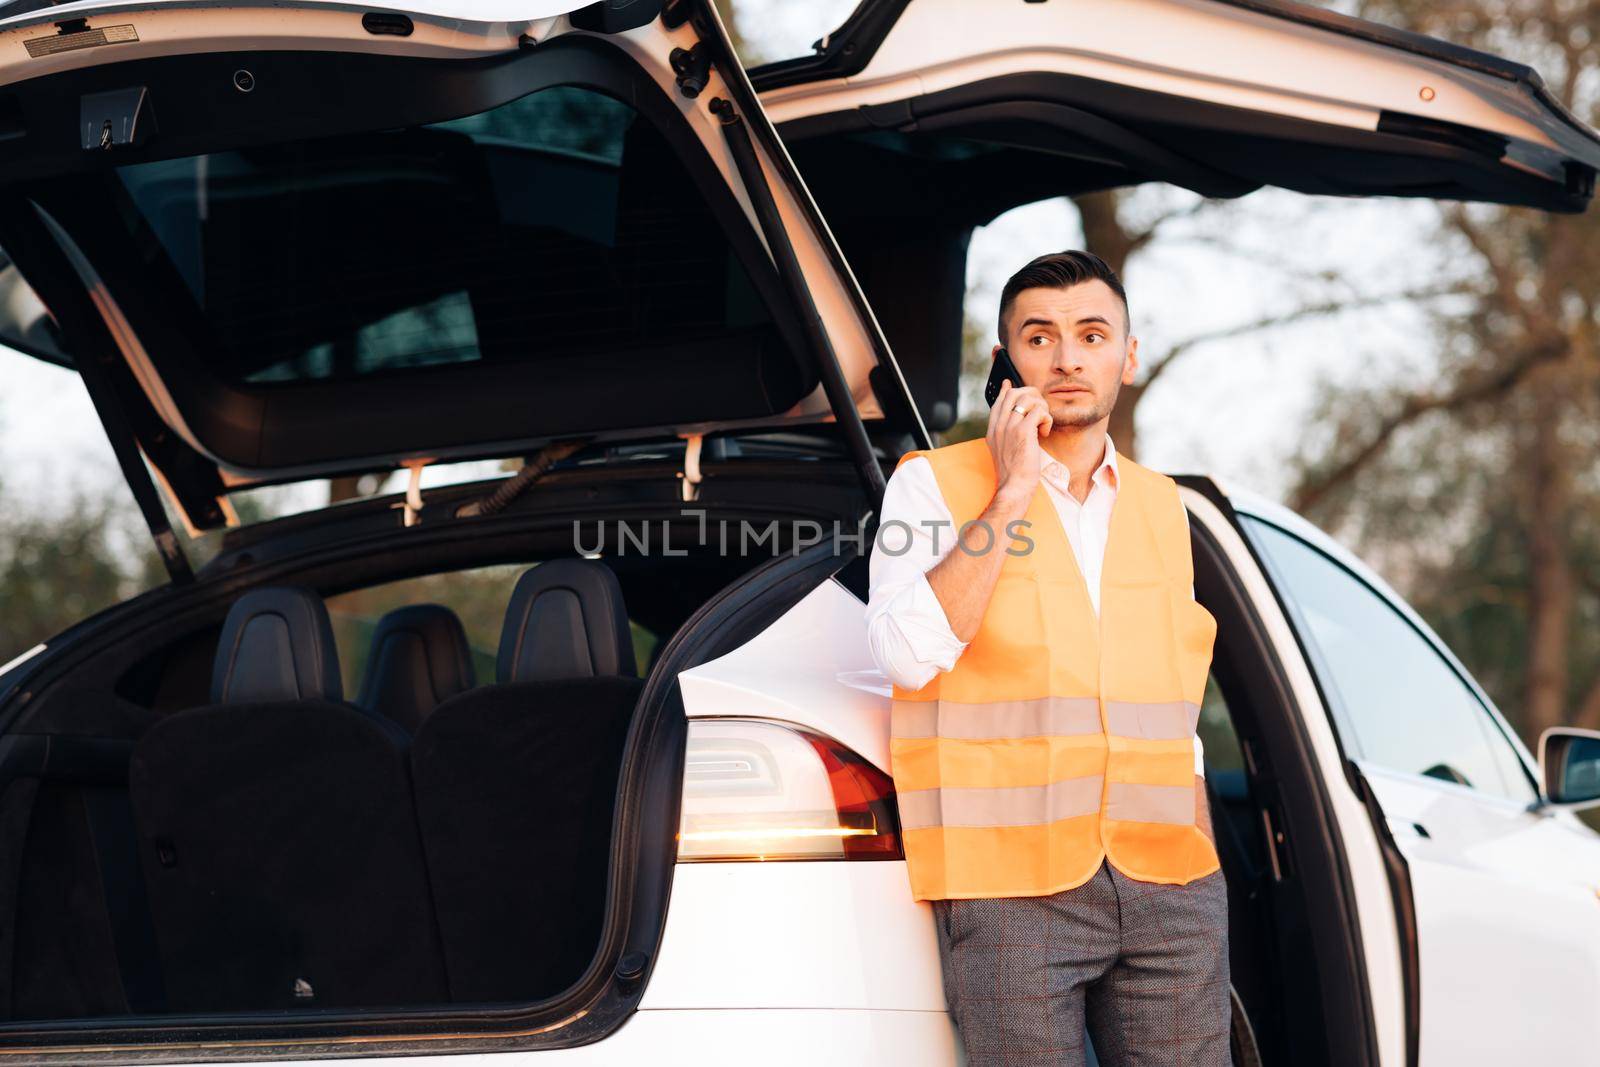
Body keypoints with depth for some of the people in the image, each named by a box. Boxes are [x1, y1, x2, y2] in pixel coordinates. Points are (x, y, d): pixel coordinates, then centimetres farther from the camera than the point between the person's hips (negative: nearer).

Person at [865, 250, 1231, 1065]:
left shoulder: (1160, 505, 17)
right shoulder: (935, 483, 3)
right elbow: (908, 654, -13)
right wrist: (1011, 495, -11)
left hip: (1171, 891, 4)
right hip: (1010, 886, -4)